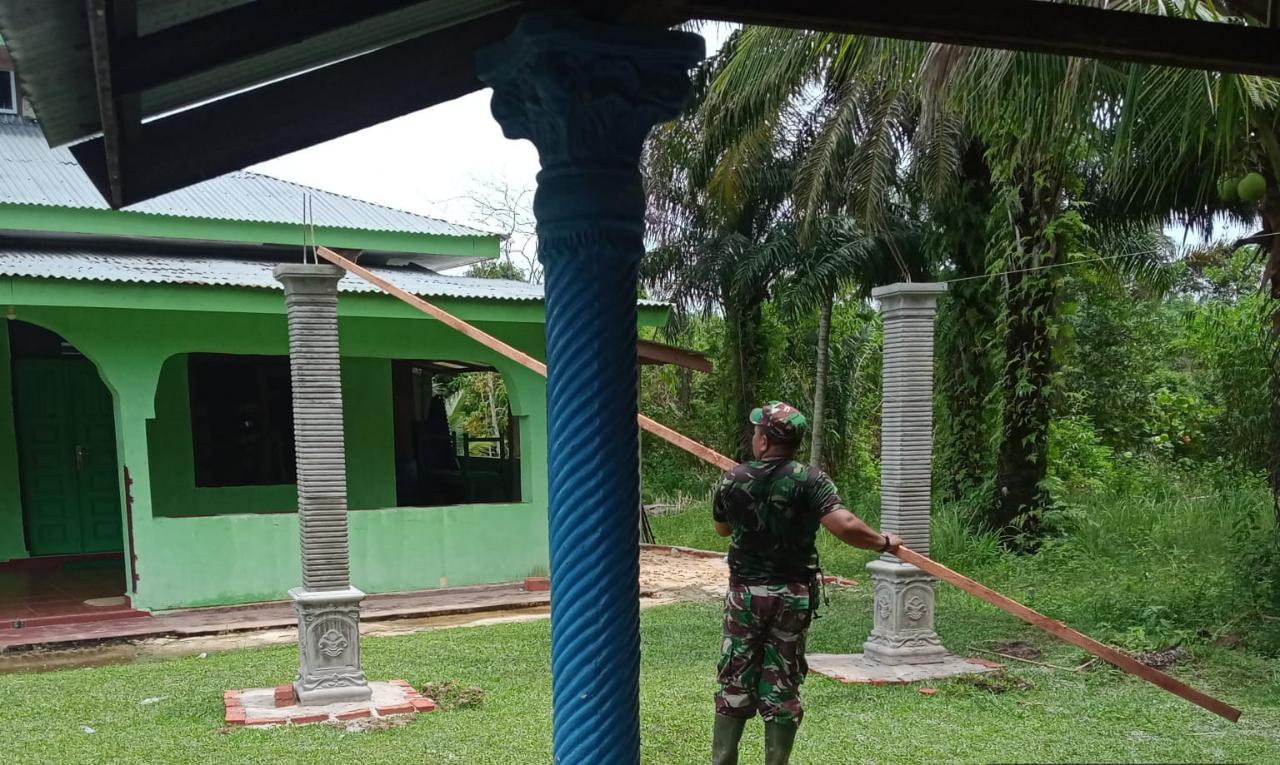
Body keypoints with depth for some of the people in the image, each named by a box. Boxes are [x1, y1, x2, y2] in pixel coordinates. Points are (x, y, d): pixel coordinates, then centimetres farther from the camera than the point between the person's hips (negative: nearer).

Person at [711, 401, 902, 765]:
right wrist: (883, 541, -8)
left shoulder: (733, 480, -4)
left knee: (735, 683, 11)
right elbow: (844, 526, -24)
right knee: (782, 687, 9)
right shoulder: (810, 480, -12)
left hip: (744, 592, 1)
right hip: (792, 597, -1)